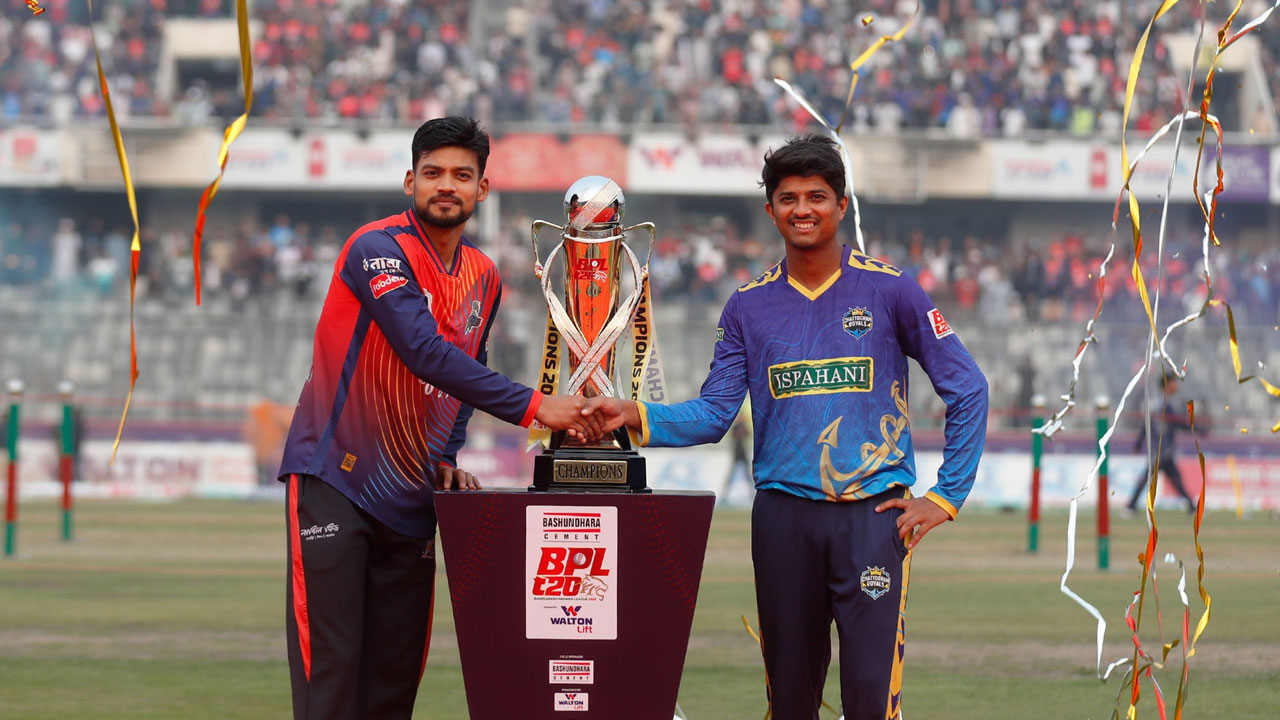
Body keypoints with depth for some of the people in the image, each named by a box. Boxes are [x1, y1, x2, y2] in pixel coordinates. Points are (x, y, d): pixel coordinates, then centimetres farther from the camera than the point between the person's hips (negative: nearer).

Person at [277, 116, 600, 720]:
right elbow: (426, 356, -26)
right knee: (329, 670, -12)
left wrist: (445, 459, 5)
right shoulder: (377, 249, -14)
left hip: (410, 499, 7)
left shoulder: (483, 278, 11)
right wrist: (530, 407, -29)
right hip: (334, 481, -7)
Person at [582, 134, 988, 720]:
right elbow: (713, 414, 6)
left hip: (873, 513, -3)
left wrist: (946, 497, 0)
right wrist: (636, 417, -11)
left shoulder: (890, 291, 1)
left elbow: (966, 389, 4)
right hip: (783, 515, 3)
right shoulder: (749, 307, 10)